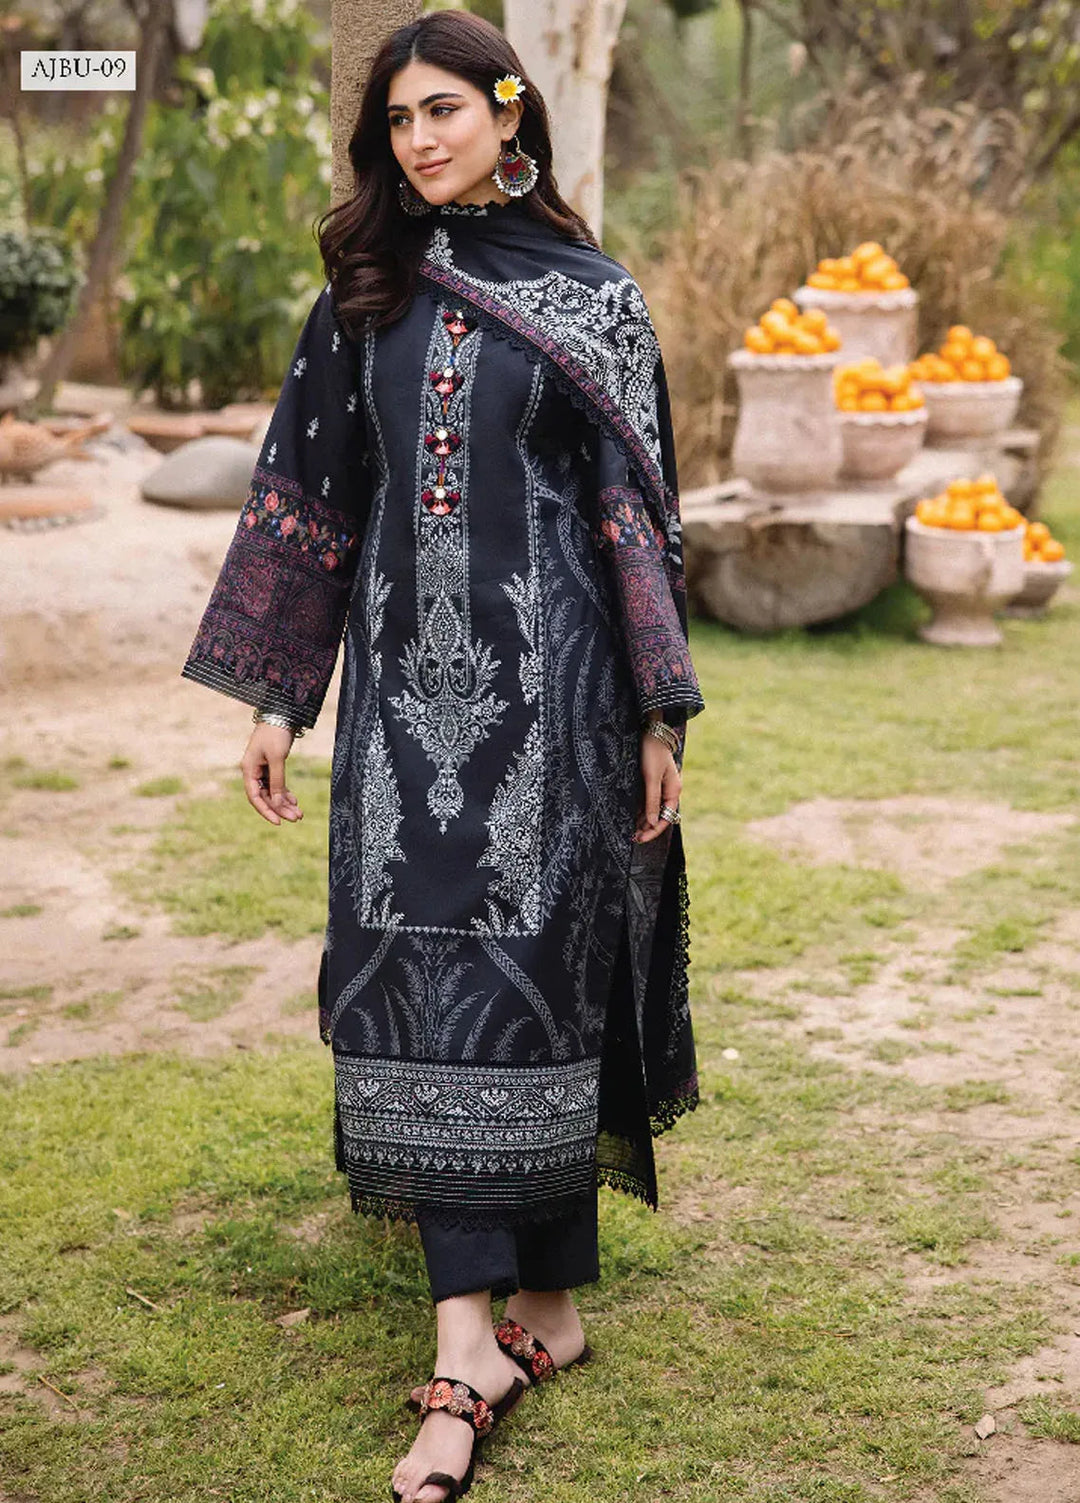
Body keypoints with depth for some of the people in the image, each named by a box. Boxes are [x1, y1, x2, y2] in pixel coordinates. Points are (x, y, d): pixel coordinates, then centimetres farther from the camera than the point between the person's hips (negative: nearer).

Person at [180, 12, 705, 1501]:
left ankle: (548, 1296, 15)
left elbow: (637, 509, 0)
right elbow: (310, 493, 12)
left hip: (544, 679, -3)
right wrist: (275, 695, 8)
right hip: (407, 677, 3)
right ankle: (471, 1344, -1)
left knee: (531, 967, -2)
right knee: (415, 974, -5)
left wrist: (660, 715, -3)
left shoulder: (591, 296, 2)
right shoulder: (364, 297, 11)